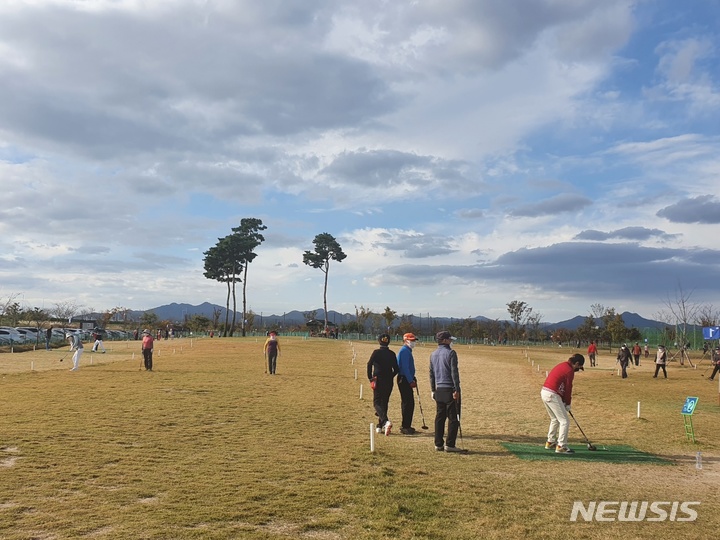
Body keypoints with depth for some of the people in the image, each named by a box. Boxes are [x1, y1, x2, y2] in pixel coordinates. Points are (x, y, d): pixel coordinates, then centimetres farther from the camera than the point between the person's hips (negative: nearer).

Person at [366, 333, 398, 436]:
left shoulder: (376, 352, -5)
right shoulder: (392, 354, 5)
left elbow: (369, 364, -17)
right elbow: (396, 369, 3)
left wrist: (370, 377, -7)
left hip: (378, 381, -4)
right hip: (389, 382, 4)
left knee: (377, 402, -2)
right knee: (384, 402, 14)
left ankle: (386, 421, -27)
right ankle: (380, 426, 19)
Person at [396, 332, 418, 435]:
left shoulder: (408, 351, 19)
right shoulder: (404, 351, -14)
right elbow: (405, 367, -21)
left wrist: (413, 378, 18)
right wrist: (411, 381, -22)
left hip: (407, 380, 10)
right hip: (404, 380, -10)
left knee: (409, 403, 14)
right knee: (407, 403, -7)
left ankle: (406, 425, 22)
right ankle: (405, 427, -3)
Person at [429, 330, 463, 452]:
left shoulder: (433, 354, 11)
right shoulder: (450, 353, -11)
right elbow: (454, 372, -15)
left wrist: (433, 390, 21)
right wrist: (456, 390, -13)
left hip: (439, 390, 7)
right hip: (450, 389, -7)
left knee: (440, 417, 11)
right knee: (453, 418, 0)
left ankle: (438, 444, 13)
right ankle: (449, 444, 0)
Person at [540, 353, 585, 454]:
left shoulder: (561, 366, 18)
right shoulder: (569, 371, -10)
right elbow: (568, 388, -7)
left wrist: (563, 401, 16)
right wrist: (567, 404, 6)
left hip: (544, 392, 9)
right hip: (552, 395, -9)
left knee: (555, 419, 24)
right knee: (565, 421, -1)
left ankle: (550, 442, 32)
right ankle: (561, 446, -1)